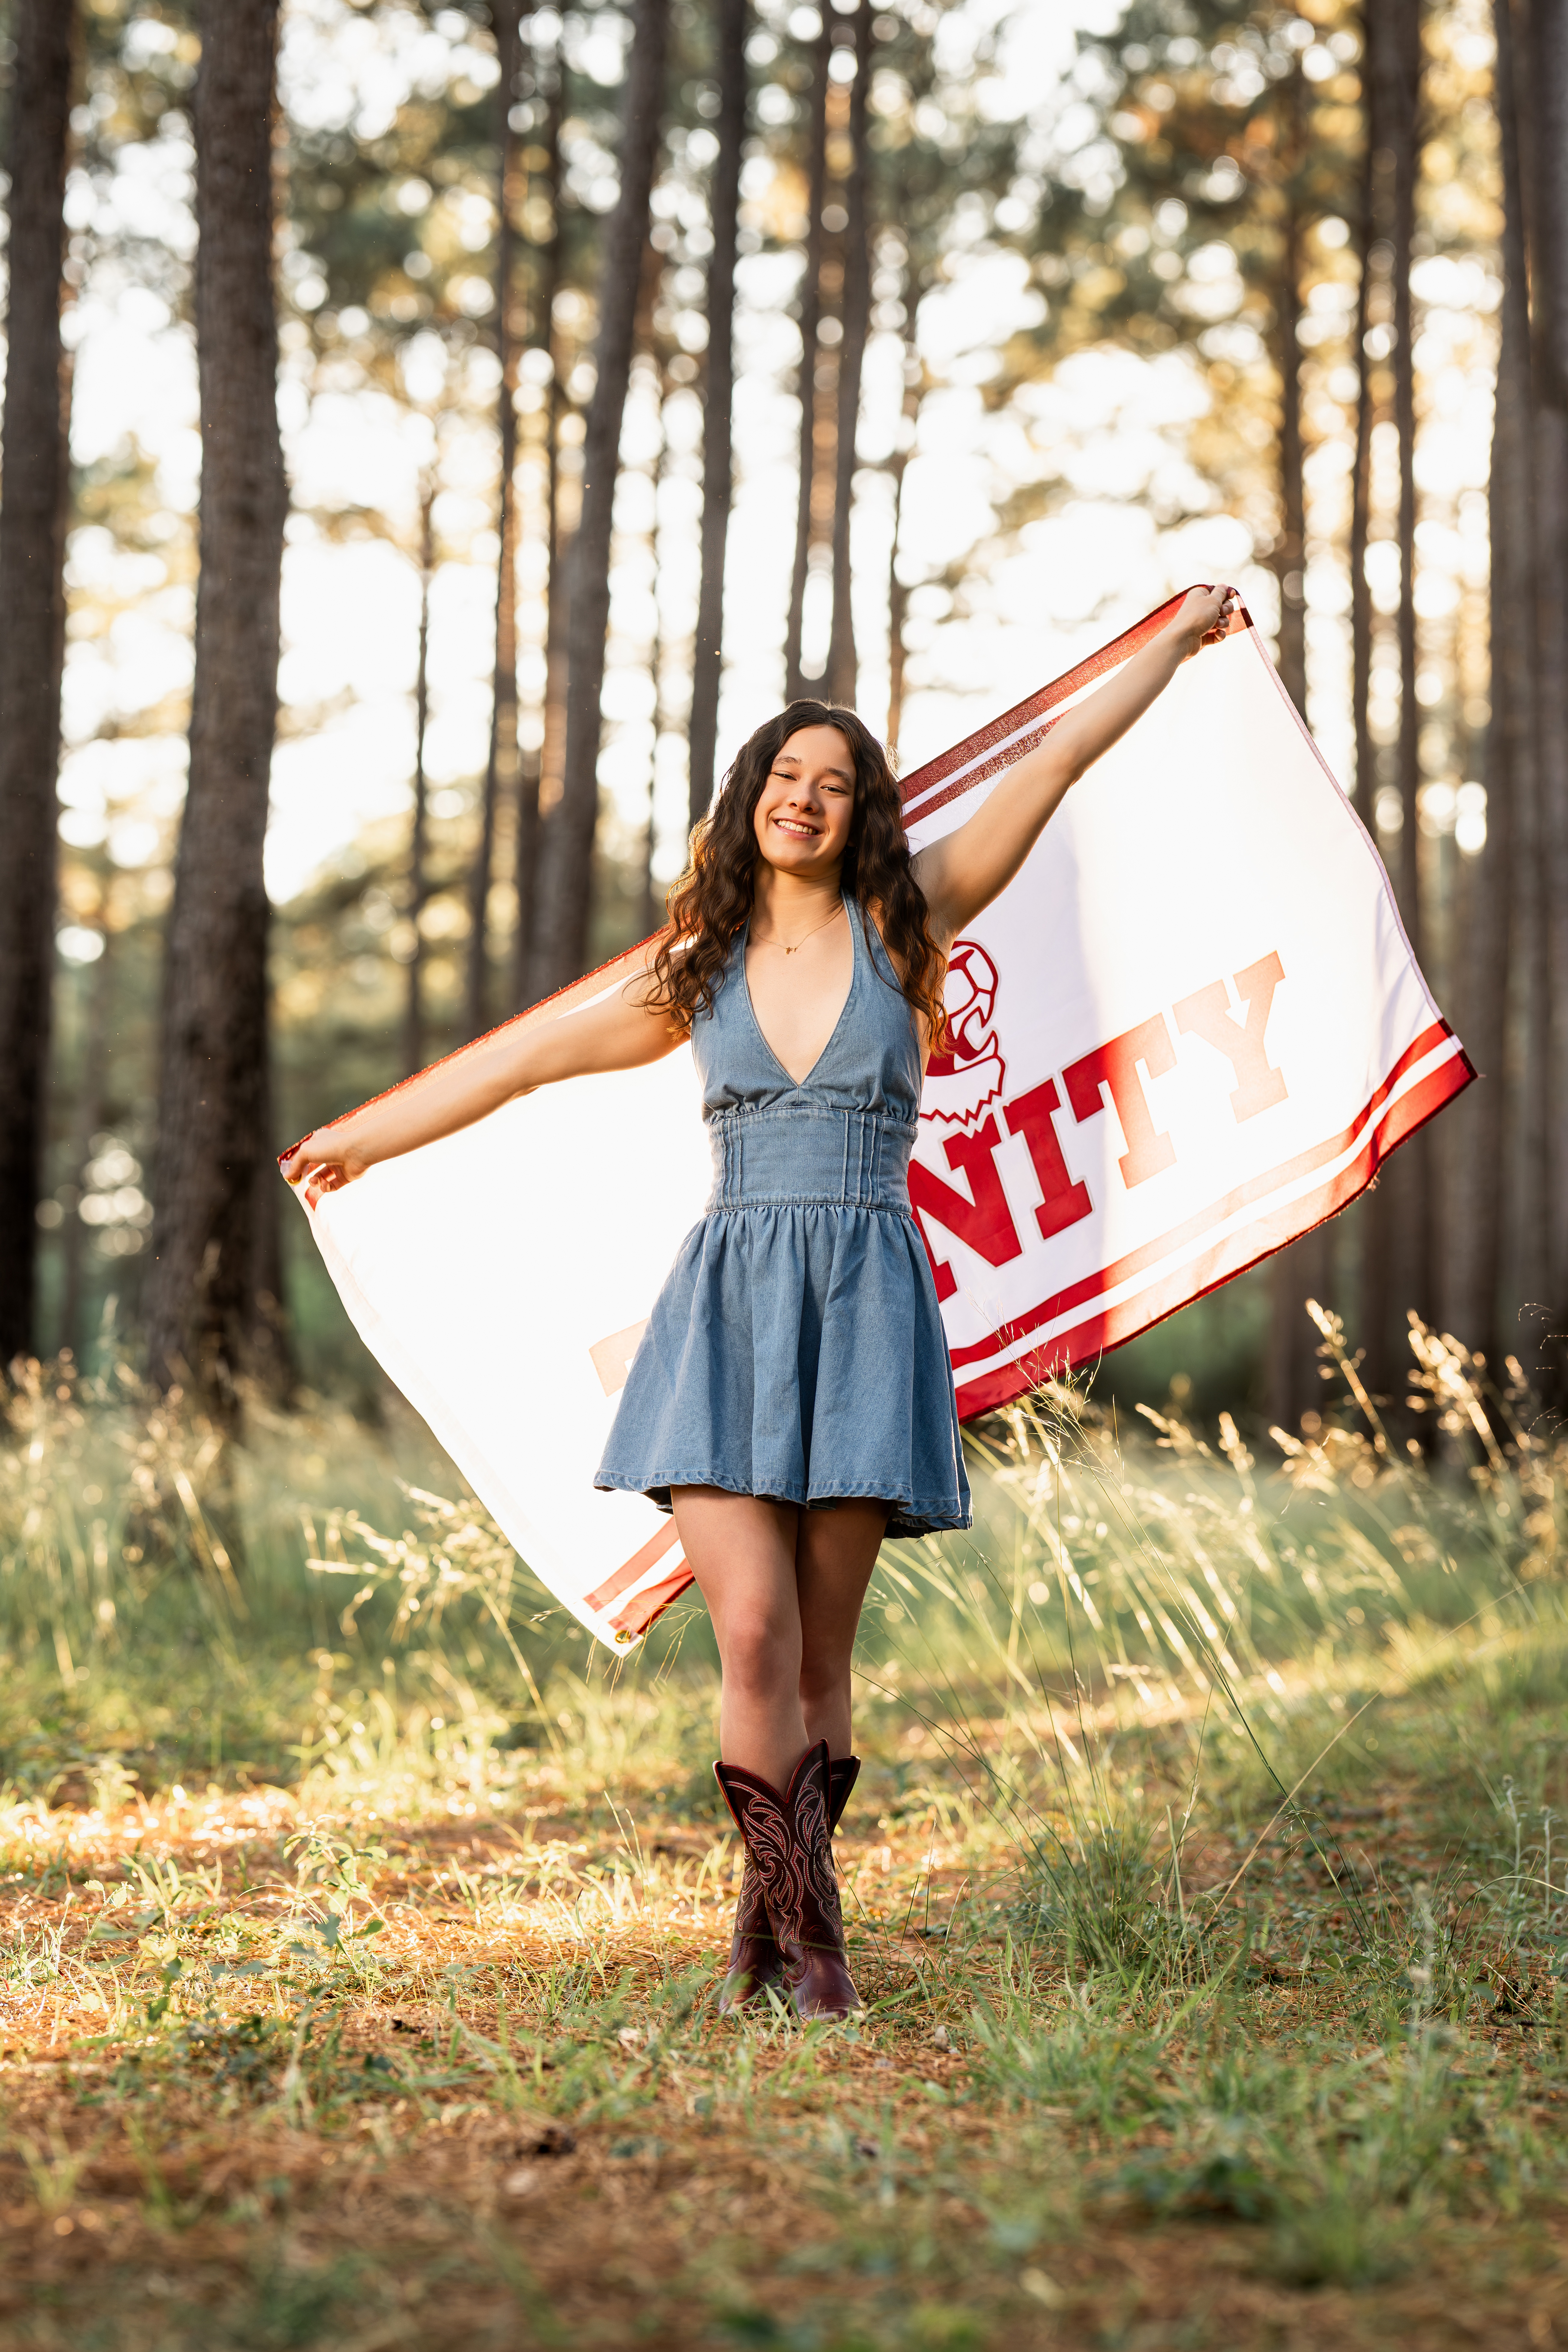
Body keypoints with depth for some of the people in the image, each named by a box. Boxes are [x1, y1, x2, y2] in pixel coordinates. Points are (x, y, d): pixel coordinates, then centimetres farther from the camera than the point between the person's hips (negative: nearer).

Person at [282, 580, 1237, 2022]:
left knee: (820, 1652, 2)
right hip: (729, 1305, 1)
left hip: (865, 1306, 0)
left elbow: (1059, 760, 12)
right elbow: (525, 1059, 22)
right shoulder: (700, 972, 12)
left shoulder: (906, 925, 8)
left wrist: (1178, 645, 17)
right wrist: (362, 1138, 30)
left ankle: (778, 1927, 16)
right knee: (754, 1632, -12)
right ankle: (807, 1934, 0)